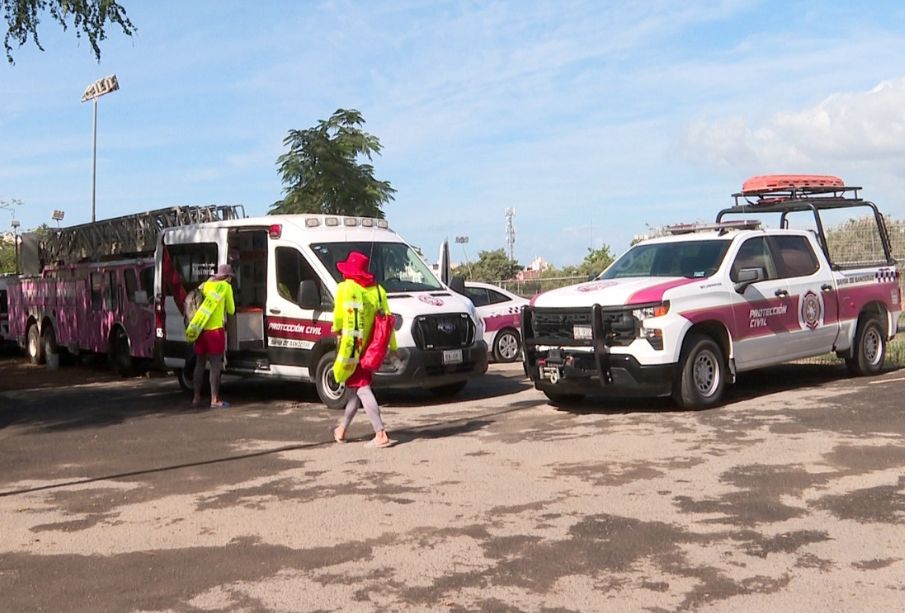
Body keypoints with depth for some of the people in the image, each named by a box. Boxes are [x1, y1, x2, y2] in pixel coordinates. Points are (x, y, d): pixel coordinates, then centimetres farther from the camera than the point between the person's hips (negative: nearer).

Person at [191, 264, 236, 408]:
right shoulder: (226, 286, 1)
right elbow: (231, 310, 7)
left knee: (199, 363, 14)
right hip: (215, 329, -6)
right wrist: (229, 309, 29)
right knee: (215, 365, -2)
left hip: (200, 329, 6)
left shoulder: (205, 285, 15)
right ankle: (214, 400, -1)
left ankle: (196, 398, 18)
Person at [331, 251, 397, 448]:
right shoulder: (378, 290, 6)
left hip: (351, 347, -6)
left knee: (362, 389, -6)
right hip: (371, 348, 6)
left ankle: (381, 434, -15)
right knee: (359, 388, 17)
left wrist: (337, 330, 17)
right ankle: (342, 429, 31)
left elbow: (338, 317, -6)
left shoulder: (345, 288, -8)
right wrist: (393, 346, 12)